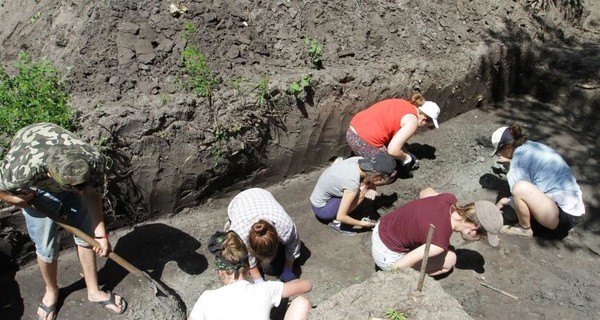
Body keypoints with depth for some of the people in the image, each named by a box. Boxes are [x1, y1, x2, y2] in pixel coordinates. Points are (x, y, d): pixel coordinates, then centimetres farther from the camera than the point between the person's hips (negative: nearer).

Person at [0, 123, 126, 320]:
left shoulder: (93, 159, -38)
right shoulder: (21, 170, -44)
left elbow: (92, 195, -19)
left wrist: (100, 233, -20)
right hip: (37, 187, -2)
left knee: (85, 236, 7)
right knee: (46, 247, 3)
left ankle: (93, 291, 27)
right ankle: (51, 291, 33)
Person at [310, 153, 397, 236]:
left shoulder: (359, 160, -14)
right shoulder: (353, 184, -32)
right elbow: (340, 217, -26)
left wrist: (371, 189, -16)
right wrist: (361, 223, -11)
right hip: (321, 209, -8)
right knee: (362, 191, -22)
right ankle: (336, 222, -7)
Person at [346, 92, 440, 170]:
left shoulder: (404, 104, 14)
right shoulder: (412, 121, -12)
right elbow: (393, 150, -19)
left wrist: (407, 153, 18)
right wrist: (406, 158, -1)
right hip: (365, 142, -8)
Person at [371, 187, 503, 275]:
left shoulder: (448, 199, -13)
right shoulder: (440, 242, -30)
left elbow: (424, 192, 10)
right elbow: (398, 267, -26)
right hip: (387, 256, -7)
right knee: (449, 259, -3)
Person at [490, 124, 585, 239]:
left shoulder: (520, 157, -15)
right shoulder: (534, 147, 8)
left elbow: (520, 191, -10)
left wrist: (505, 201, 7)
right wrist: (510, 163, 18)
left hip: (564, 217, -10)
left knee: (520, 188, -26)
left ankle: (524, 229, -1)